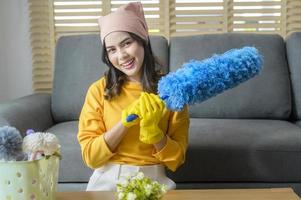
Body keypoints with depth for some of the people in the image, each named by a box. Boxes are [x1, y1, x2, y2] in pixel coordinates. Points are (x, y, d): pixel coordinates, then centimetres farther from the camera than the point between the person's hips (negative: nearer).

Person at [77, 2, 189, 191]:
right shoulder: (99, 90, -2)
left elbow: (176, 160, -2)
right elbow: (90, 157, -6)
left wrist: (152, 129, -18)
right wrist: (125, 120, -17)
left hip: (153, 180, 1)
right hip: (107, 180, 0)